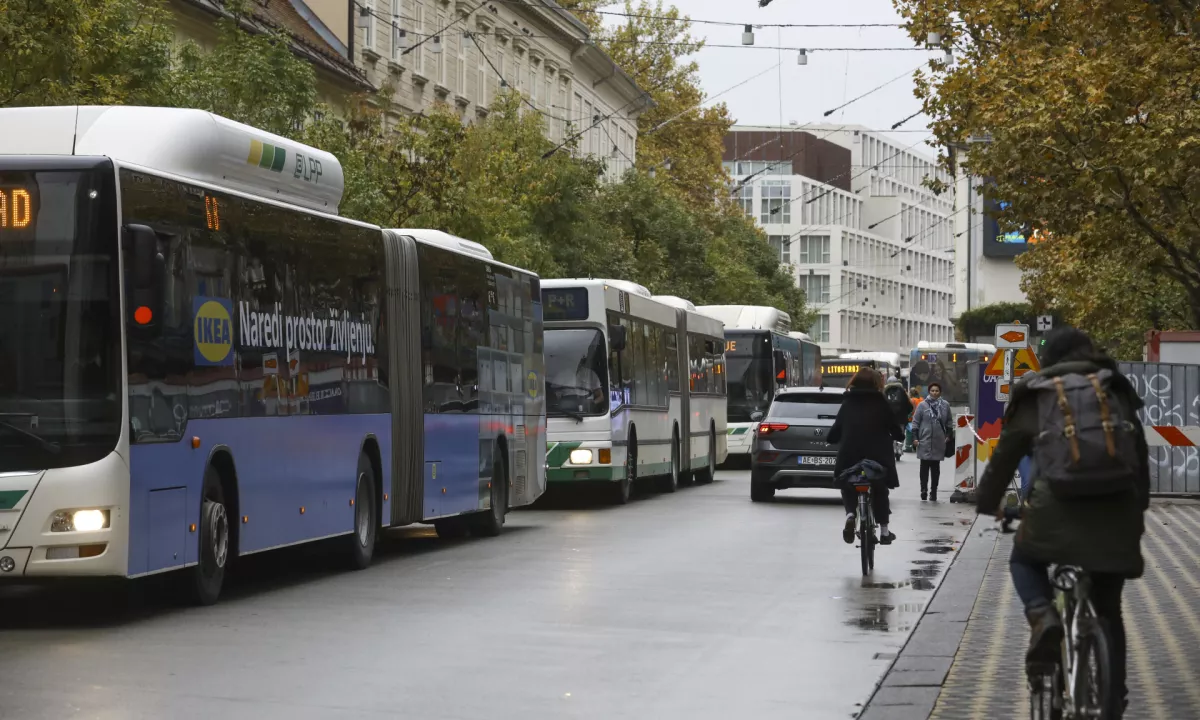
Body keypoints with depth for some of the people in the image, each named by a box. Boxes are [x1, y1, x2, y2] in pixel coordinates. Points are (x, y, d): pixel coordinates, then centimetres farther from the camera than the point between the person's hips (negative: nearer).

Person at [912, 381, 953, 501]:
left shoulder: (945, 405, 7)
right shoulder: (922, 405, 1)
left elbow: (949, 422, 15)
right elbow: (915, 422, 2)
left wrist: (948, 436, 8)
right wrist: (915, 437, -4)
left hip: (939, 442, 2)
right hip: (925, 441, -2)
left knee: (935, 468, 6)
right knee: (924, 467, 0)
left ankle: (933, 492, 11)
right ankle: (924, 491, 4)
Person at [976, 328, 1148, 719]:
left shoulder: (1035, 398, 12)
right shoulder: (1118, 393, 18)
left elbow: (1004, 456, 16)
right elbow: (1141, 455, 22)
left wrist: (989, 504, 30)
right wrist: (1138, 506, 34)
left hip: (1056, 509, -2)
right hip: (1116, 511, 2)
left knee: (1024, 561, 26)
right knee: (1108, 611, 16)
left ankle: (1043, 618, -5)